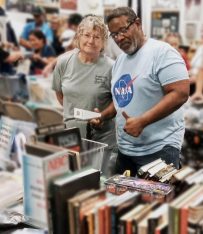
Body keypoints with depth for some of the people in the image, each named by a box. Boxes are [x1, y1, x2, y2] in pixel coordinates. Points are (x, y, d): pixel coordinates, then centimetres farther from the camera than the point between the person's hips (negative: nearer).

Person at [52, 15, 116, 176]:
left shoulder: (110, 67, -14)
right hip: (71, 131, 3)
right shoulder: (64, 61, -2)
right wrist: (72, 112, 9)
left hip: (101, 134, -3)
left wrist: (102, 115, -19)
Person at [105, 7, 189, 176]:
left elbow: (181, 94, -22)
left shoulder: (161, 52, -12)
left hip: (159, 148, -8)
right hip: (125, 149, 8)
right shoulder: (120, 60, 12)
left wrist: (142, 121, -25)